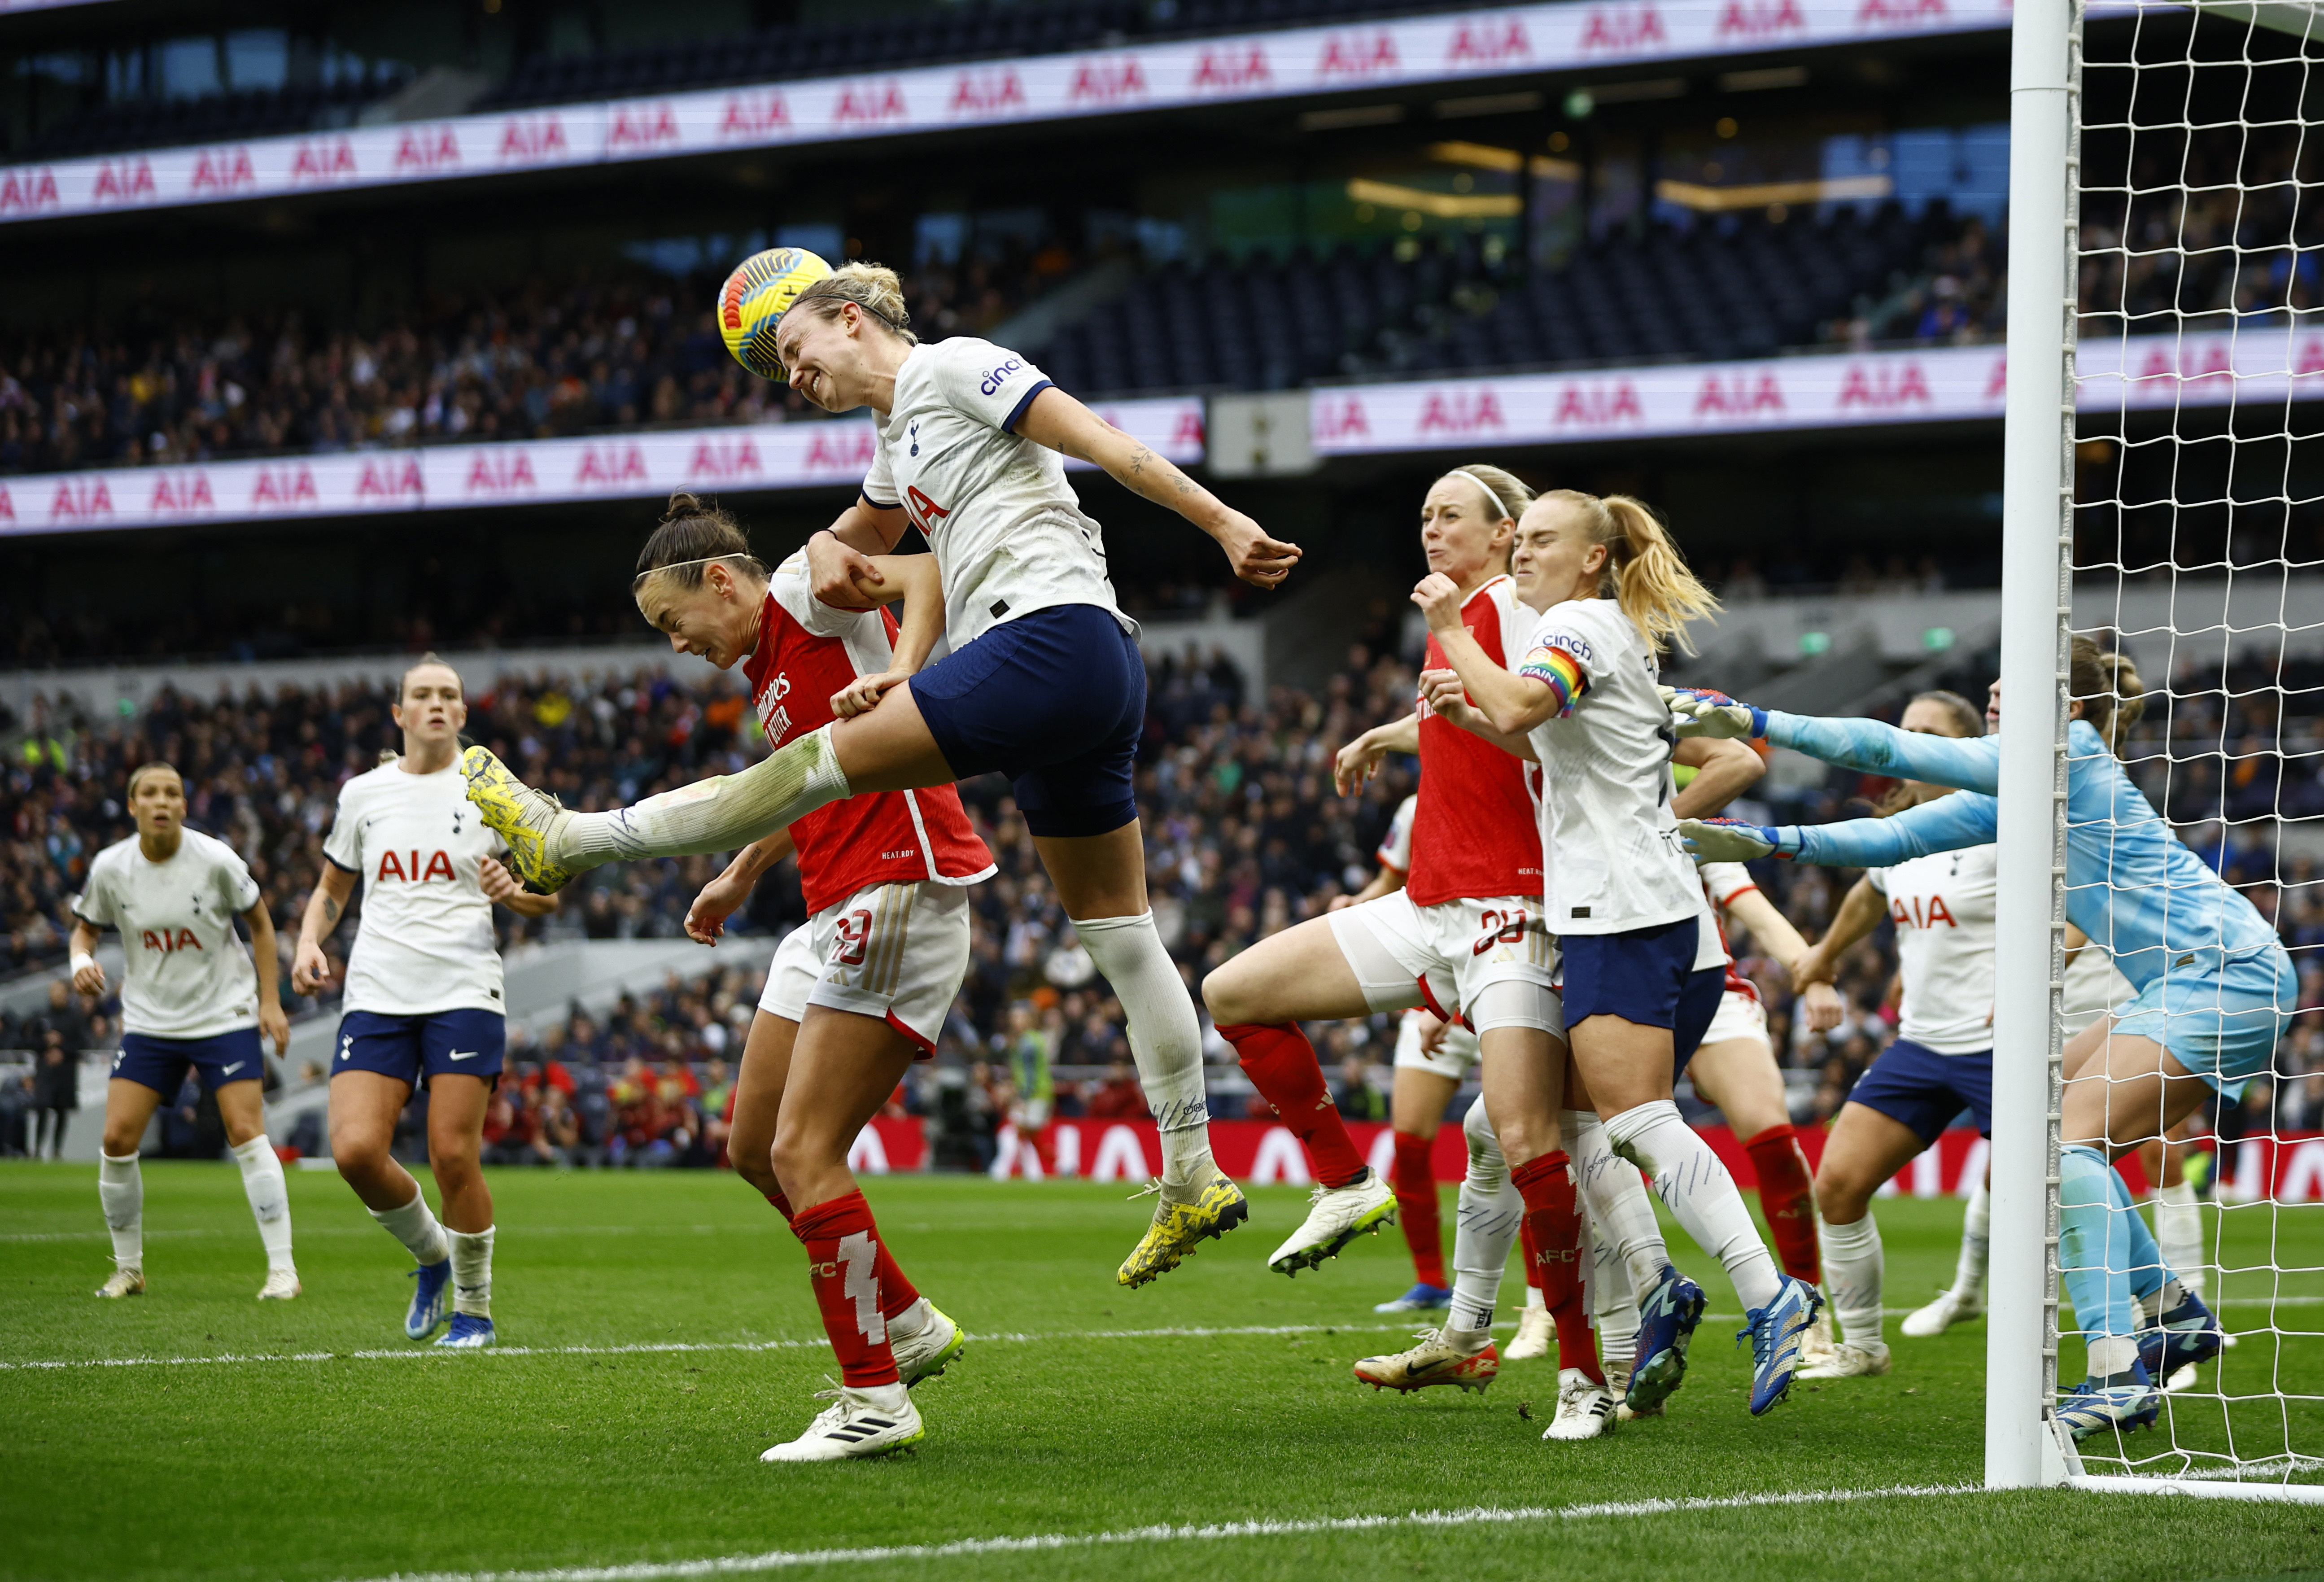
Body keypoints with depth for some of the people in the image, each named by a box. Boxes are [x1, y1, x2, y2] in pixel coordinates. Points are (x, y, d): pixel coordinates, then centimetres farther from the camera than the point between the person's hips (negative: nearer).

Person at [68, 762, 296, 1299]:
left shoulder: (215, 860, -13)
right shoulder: (110, 868, -7)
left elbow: (260, 923, 1)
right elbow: (85, 927, 9)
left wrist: (270, 1002, -4)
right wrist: (82, 961, -15)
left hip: (224, 1015, -3)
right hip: (149, 1022, 3)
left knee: (246, 1134, -14)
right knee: (117, 1139, -7)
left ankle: (282, 1268, -9)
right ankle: (128, 1268, 10)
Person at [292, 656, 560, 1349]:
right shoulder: (363, 793, 12)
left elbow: (549, 895, 8)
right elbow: (332, 888, 24)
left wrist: (513, 892, -14)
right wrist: (310, 942, 4)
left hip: (464, 993, -2)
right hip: (377, 997, 3)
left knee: (453, 1156, -10)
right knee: (355, 1150, -13)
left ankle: (475, 1308, 10)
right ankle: (430, 1254, 16)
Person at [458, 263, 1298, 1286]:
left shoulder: (951, 367, -1)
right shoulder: (900, 437, 26)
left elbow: (1104, 443, -9)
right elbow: (864, 535, 39)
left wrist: (1224, 525, -17)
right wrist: (831, 550, 13)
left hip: (1049, 640, -11)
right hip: (1094, 683, 11)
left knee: (821, 764, -9)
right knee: (1117, 933, 9)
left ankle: (564, 842, -5)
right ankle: (1193, 1182, 10)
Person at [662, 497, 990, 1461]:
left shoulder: (805, 588, -4)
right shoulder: (764, 667, 22)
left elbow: (929, 570, -21)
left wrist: (899, 671, -37)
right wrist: (740, 877, 45)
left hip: (899, 893, -10)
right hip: (835, 914, 10)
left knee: (803, 1152, -13)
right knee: (753, 1146, 13)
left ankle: (874, 1400, -9)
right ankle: (904, 1324, 24)